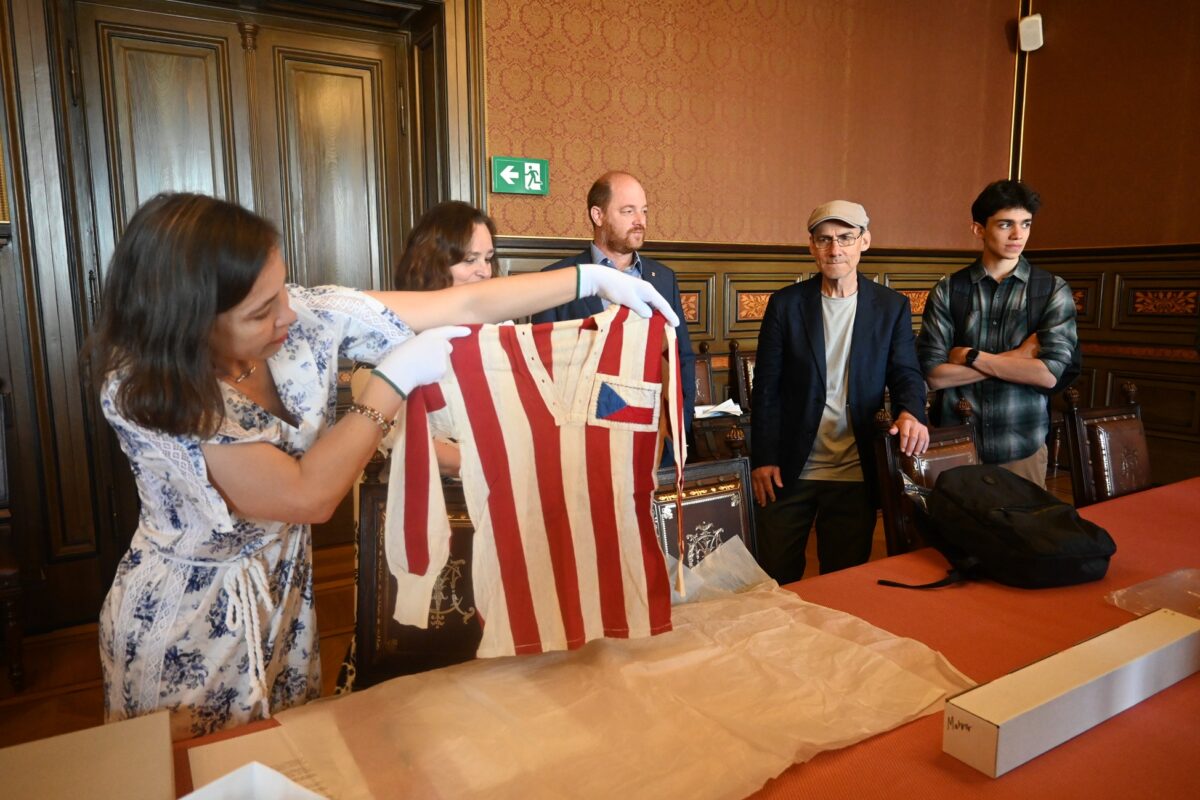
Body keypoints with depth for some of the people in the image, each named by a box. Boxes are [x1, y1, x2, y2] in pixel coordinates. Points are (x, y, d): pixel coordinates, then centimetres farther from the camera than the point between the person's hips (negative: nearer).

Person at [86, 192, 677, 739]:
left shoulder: (305, 316, -17)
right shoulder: (142, 388, -28)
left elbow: (465, 305, -15)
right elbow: (307, 496, -30)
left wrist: (593, 279, -14)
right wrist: (395, 380, -26)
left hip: (282, 598, 5)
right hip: (184, 630, -4)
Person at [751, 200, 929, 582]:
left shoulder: (891, 307, 3)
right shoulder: (785, 304, -1)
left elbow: (906, 374, 2)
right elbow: (767, 388, -1)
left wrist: (910, 412, -22)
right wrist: (762, 458, -5)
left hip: (856, 474, 1)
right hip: (790, 470, 0)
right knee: (776, 578, 9)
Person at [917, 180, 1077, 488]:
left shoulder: (1054, 290, -1)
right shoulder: (947, 291, -1)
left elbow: (1049, 373, -12)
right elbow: (933, 374, -10)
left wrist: (972, 357, -10)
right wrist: (1015, 358, -11)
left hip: (1022, 447, 0)